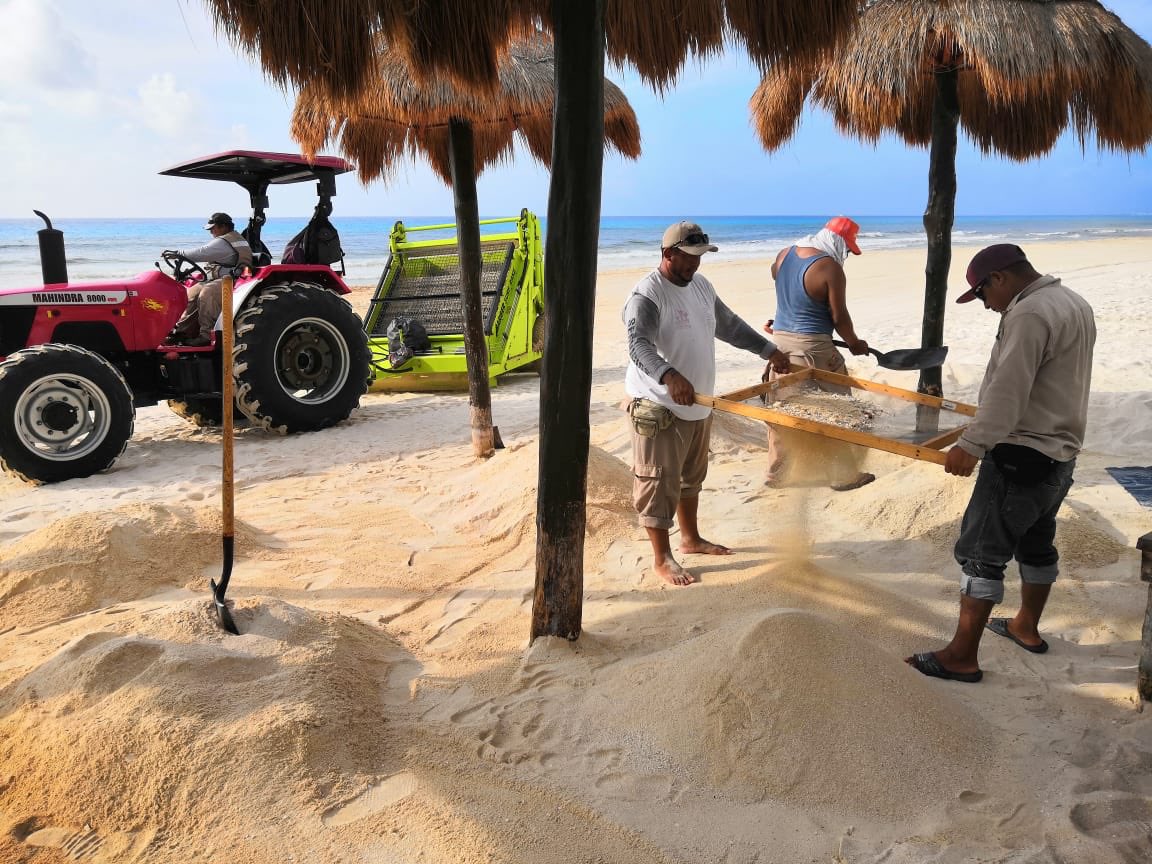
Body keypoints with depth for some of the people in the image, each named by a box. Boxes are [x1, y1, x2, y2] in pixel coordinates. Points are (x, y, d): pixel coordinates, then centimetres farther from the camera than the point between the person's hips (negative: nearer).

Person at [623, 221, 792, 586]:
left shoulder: (700, 285, 9)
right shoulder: (647, 295, -20)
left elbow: (729, 325, 22)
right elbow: (639, 346, -35)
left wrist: (769, 350, 22)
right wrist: (669, 376, -52)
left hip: (698, 404, 9)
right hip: (660, 406, -9)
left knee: (692, 476, 22)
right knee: (660, 483, 0)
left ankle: (691, 537, 39)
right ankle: (662, 558, 10)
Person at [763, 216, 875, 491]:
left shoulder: (784, 255, 4)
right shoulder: (831, 269, -17)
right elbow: (839, 317, -12)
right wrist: (855, 343, 4)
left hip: (780, 340, 7)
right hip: (812, 347, -7)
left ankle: (774, 475, 23)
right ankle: (843, 475, 16)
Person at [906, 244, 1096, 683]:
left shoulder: (1029, 314, -20)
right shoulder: (1075, 303, 12)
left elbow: (1006, 392, -27)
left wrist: (971, 445, -26)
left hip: (1022, 456, -10)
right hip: (1061, 452, 10)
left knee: (981, 553, -6)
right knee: (1037, 542, 22)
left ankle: (962, 656, -3)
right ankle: (1027, 627, 39)